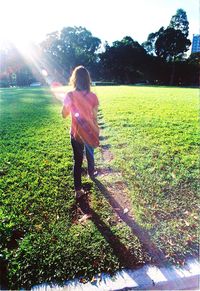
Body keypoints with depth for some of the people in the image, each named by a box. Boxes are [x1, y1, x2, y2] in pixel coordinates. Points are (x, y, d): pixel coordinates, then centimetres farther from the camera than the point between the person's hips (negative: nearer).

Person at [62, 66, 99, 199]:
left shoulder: (69, 96, -11)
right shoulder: (92, 96, -13)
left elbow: (64, 115, 0)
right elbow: (95, 118, -9)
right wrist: (97, 132, 4)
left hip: (76, 133, 0)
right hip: (90, 132, 1)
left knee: (77, 160, 9)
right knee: (90, 154, 26)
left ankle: (78, 189, 13)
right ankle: (91, 173, 51)